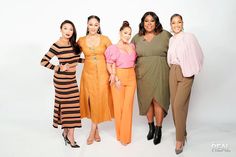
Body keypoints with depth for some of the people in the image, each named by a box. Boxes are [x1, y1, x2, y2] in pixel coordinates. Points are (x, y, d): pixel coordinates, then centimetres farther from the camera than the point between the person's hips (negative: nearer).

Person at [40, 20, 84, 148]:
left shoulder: (73, 44, 6)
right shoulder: (57, 46, -14)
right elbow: (43, 62, -16)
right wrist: (59, 68, -17)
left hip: (72, 79, 7)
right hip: (62, 80, -7)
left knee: (72, 105, 8)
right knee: (67, 105, -2)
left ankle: (67, 132, 24)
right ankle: (69, 135, 11)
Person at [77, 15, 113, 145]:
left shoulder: (105, 39, 0)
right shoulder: (81, 40, 3)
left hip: (102, 73, -1)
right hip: (88, 74, 1)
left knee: (99, 100, -2)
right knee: (90, 101, 4)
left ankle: (92, 132, 12)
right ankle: (96, 130, 20)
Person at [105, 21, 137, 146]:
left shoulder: (132, 47, 9)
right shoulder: (113, 48, -3)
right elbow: (109, 65, -3)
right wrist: (115, 77, -14)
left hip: (131, 78, 3)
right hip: (118, 78, -3)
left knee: (128, 106, 3)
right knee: (118, 106, 2)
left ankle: (126, 136, 15)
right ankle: (120, 135, 19)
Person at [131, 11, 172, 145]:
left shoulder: (165, 35, 1)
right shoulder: (137, 38, 9)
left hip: (159, 73, -3)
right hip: (143, 74, 3)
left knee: (158, 100, -7)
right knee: (146, 100, 7)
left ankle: (158, 129, 8)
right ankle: (151, 127, 25)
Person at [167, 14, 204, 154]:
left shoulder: (189, 37, -7)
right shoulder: (171, 40, 10)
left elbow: (198, 55, -6)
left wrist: (192, 70, -4)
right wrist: (173, 68, 6)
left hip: (186, 74, -6)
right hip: (173, 73, 6)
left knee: (179, 105, -11)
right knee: (175, 104, 6)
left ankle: (180, 139, 0)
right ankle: (182, 133, 23)